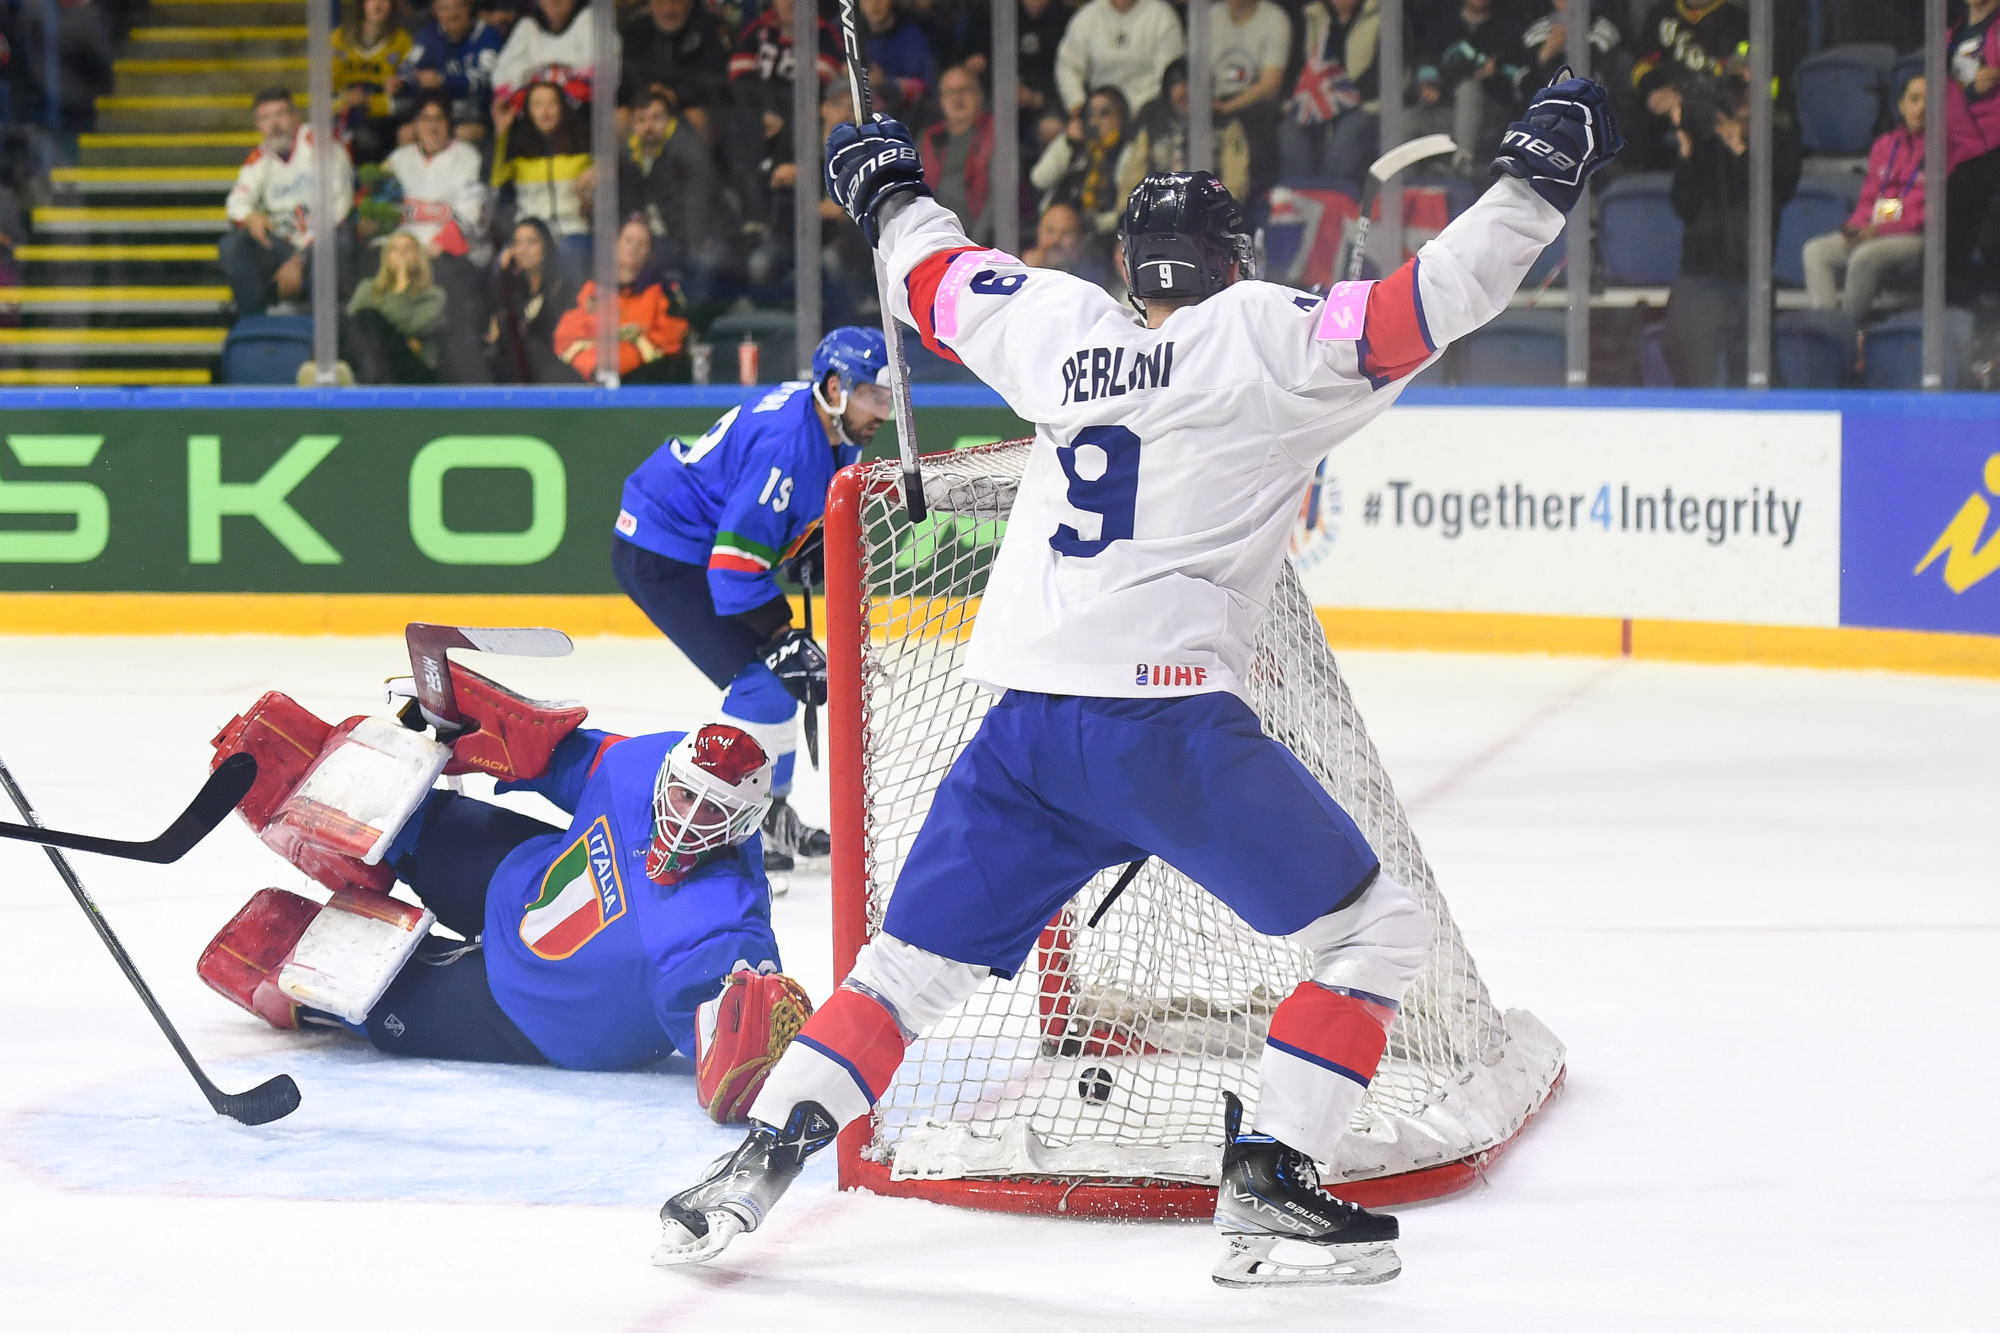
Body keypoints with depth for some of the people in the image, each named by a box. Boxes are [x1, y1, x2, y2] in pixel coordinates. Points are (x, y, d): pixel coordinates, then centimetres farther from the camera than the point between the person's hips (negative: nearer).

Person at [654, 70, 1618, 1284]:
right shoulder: (1263, 343, 0)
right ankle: (1266, 1193, -4)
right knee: (1377, 931, 6)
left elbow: (939, 278, 30)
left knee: (913, 965, 18)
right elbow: (1419, 311, -10)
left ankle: (757, 1159, 9)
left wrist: (891, 193, 49)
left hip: (1022, 727, 6)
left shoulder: (1059, 328, 14)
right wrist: (1537, 182, -4)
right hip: (1168, 721, -5)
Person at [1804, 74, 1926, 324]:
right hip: (1871, 233, 7)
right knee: (1816, 251, -13)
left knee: (1864, 257, -34)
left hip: (1914, 237, -7)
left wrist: (1880, 228, -14)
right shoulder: (1885, 145, 21)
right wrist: (1856, 226, -1)